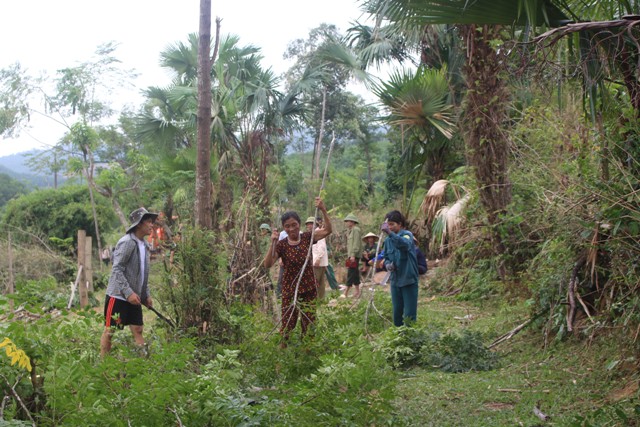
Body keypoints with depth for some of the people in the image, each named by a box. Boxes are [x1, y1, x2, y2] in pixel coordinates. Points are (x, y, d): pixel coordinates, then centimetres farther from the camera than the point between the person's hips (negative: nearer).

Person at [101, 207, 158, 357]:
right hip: (118, 296, -8)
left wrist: (146, 295, 11)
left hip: (134, 297, 8)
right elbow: (117, 270, -21)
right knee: (110, 331, 2)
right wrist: (128, 293, -25)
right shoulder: (127, 243, -16)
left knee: (138, 330, 6)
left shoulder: (144, 245, 11)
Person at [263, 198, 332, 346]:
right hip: (290, 290, -2)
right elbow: (267, 264, -18)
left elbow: (327, 230, -13)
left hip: (309, 289, 2)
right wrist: (272, 243, -28)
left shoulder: (307, 238, -3)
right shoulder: (281, 244, -9)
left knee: (309, 324, 11)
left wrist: (323, 210, -25)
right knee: (287, 323, 2)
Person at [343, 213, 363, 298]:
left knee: (351, 272, -10)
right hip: (351, 255, 10)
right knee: (355, 273, 11)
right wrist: (349, 255, 17)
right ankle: (357, 290, 15)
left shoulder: (356, 230, -10)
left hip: (354, 255, -10)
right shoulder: (350, 230, 20)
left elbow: (356, 244, -18)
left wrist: (353, 255, -23)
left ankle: (346, 292, -12)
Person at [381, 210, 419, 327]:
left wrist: (390, 233, -52)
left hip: (409, 280, -6)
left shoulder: (407, 234, -12)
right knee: (396, 313, 13)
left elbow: (405, 243, -37)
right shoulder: (388, 240, 6)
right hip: (395, 281, 6)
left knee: (409, 314, -2)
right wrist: (387, 264, -6)